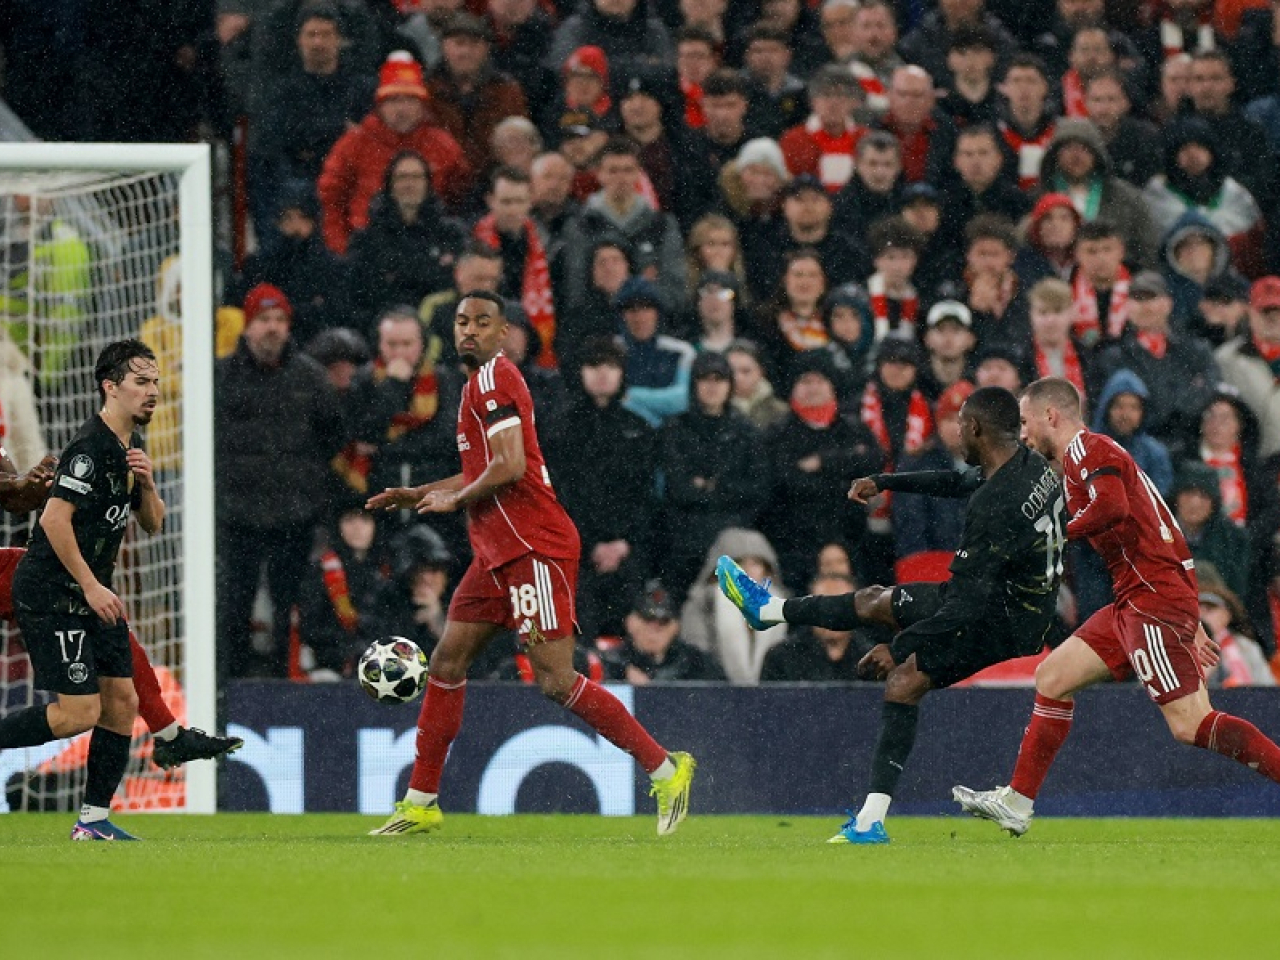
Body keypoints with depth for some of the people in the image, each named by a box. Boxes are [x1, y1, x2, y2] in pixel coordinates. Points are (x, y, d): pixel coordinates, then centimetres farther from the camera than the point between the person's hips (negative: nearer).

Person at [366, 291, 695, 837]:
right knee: (447, 663, 10)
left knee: (555, 681, -12)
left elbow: (510, 468, -21)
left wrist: (455, 500, -6)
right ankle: (421, 803, 15)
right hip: (499, 555, 10)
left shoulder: (492, 378, -11)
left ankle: (665, 769, -5)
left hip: (534, 549, -10)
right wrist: (415, 495, 28)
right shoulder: (484, 382, 20)